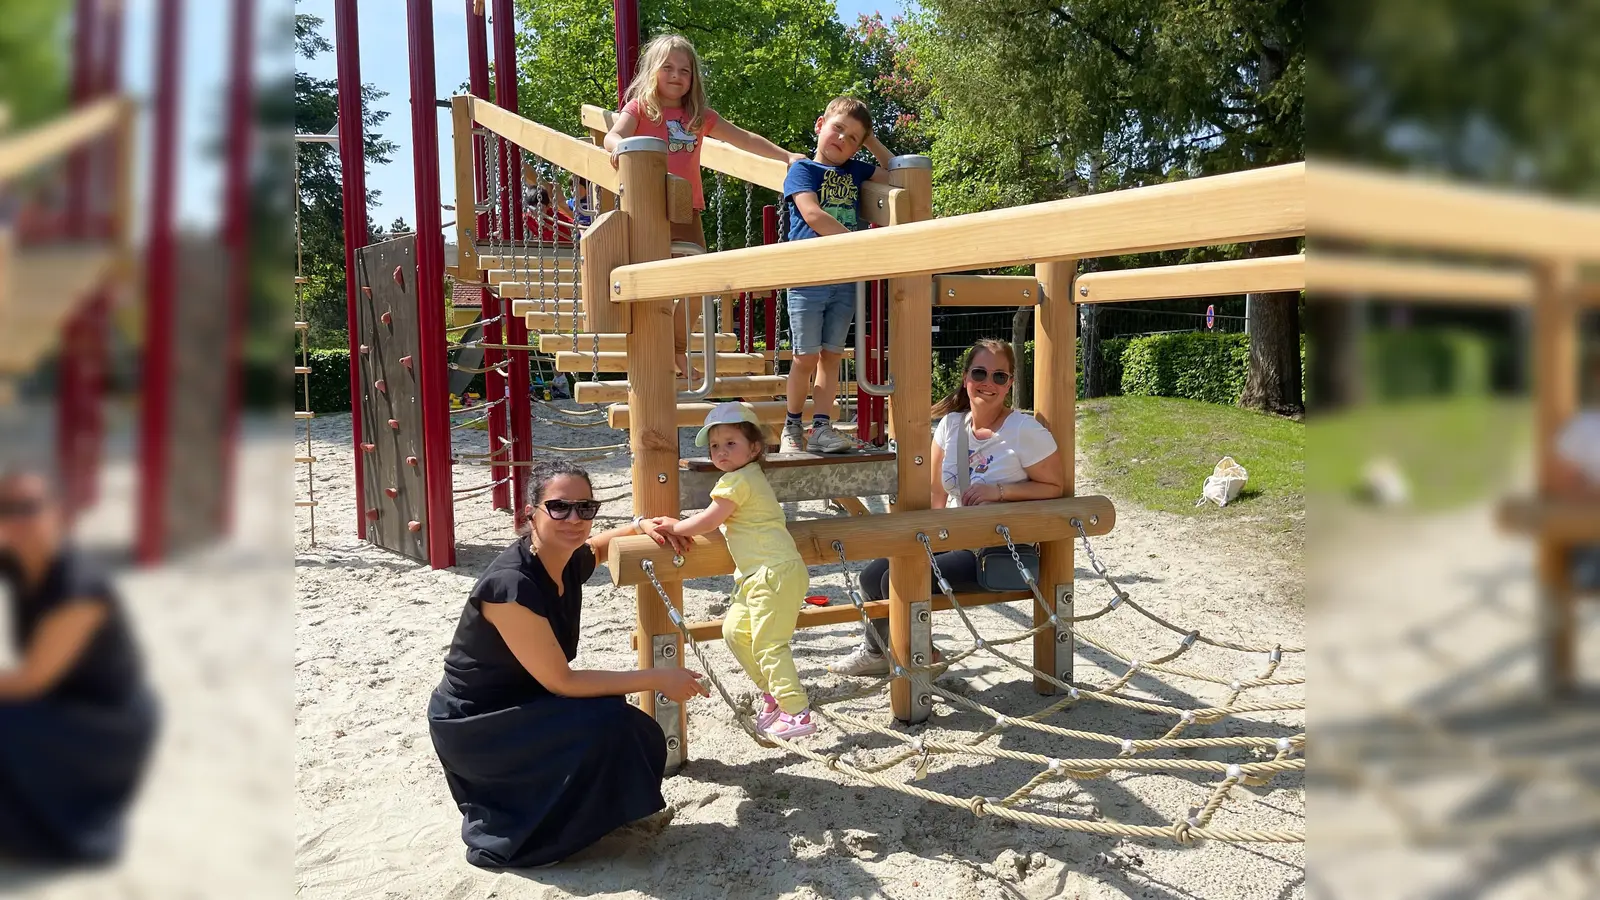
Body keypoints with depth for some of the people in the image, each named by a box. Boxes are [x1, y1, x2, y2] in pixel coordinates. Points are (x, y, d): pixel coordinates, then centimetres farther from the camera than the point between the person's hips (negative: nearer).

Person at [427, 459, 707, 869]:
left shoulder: (571, 561, -7)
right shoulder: (512, 585, -32)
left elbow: (594, 546, 21)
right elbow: (561, 682, -27)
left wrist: (639, 526, 0)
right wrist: (658, 679, -23)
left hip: (521, 705, 8)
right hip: (473, 727, -8)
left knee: (636, 743, -2)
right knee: (607, 726, -24)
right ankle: (503, 835, -3)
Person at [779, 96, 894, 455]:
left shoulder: (855, 171, 16)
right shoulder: (802, 168, 1)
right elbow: (812, 214, -14)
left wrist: (872, 142, 14)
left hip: (846, 277, 5)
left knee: (831, 355, 5)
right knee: (807, 356, 0)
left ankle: (821, 427, 10)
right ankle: (792, 427, 14)